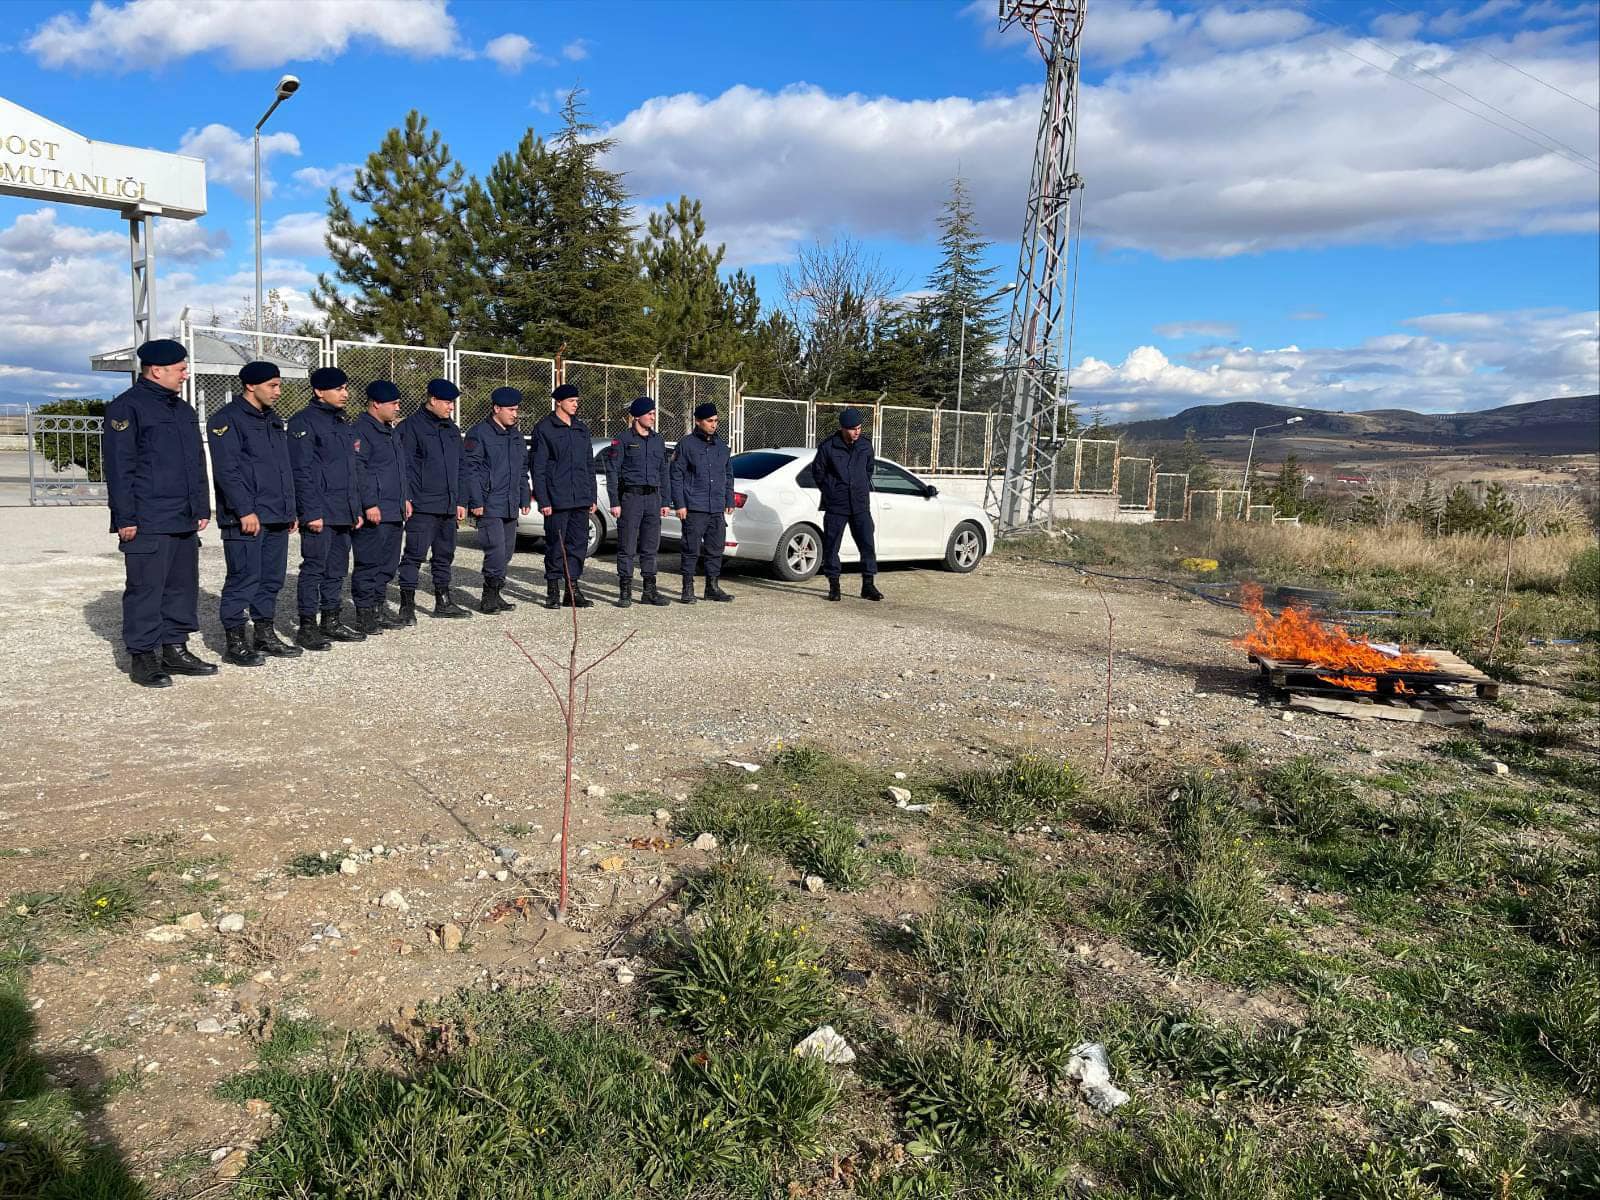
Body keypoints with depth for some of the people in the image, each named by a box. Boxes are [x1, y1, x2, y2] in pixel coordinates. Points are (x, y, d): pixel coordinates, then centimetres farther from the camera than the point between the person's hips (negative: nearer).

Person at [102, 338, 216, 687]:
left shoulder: (183, 410, 17)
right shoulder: (126, 408, -8)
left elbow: (197, 464, 21)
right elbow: (119, 468, -12)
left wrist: (202, 508, 16)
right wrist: (125, 518, -15)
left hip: (185, 521, 8)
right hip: (147, 524, -8)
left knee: (183, 587, 12)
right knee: (146, 589, -2)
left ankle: (175, 649, 22)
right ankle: (143, 658, 6)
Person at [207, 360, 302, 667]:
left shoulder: (274, 420, 19)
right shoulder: (227, 419, -7)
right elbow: (227, 470, -15)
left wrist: (290, 510, 18)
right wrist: (245, 511, -19)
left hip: (277, 518, 8)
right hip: (245, 518, -8)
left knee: (272, 579, 12)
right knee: (244, 579, -5)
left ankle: (265, 636, 22)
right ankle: (235, 643, 3)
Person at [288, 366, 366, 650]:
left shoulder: (344, 424, 18)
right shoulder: (304, 422, -7)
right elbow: (301, 471, -13)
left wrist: (357, 509, 16)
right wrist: (311, 512, -18)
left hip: (344, 513, 8)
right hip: (320, 513, -8)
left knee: (337, 569, 12)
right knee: (314, 568, -4)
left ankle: (331, 621, 21)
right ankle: (307, 627, 2)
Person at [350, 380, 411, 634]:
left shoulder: (389, 431, 19)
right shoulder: (361, 430, -11)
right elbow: (358, 470, -17)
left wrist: (405, 497, 20)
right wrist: (370, 504, -20)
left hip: (394, 512, 9)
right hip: (374, 513, -9)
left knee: (388, 564, 13)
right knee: (368, 564, -4)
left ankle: (379, 609, 21)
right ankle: (364, 613, 3)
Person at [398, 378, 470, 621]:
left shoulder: (452, 430, 18)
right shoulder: (411, 427, -4)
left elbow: (460, 469, 21)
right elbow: (405, 466, -9)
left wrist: (461, 501, 16)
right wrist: (406, 498, -16)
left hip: (449, 508, 7)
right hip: (422, 506, -7)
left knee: (445, 555, 13)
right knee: (415, 554, -8)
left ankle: (443, 602, 23)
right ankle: (407, 605, -5)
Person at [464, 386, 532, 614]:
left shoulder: (515, 435, 17)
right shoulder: (479, 433, -6)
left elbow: (523, 469, 23)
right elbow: (469, 469, -10)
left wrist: (525, 498, 17)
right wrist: (476, 501, -15)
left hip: (511, 506, 8)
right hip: (489, 506, -8)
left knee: (506, 552, 9)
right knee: (496, 550, -13)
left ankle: (494, 595, 19)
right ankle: (490, 597, -3)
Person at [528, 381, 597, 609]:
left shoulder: (581, 429, 16)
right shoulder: (544, 429, -2)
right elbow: (537, 467, -5)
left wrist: (593, 496, 13)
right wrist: (543, 500, -12)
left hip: (581, 500, 6)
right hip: (557, 500, -6)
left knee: (579, 543, 6)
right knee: (555, 545, -1)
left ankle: (573, 589, 15)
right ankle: (553, 592, 9)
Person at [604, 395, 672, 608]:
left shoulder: (658, 440, 13)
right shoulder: (623, 439, -2)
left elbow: (663, 472, 17)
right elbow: (612, 471, -4)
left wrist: (665, 501, 12)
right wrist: (614, 502, -11)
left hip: (653, 497, 5)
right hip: (630, 496, -5)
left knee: (651, 547, 8)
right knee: (627, 547, -3)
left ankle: (650, 591, 15)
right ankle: (625, 592, 3)